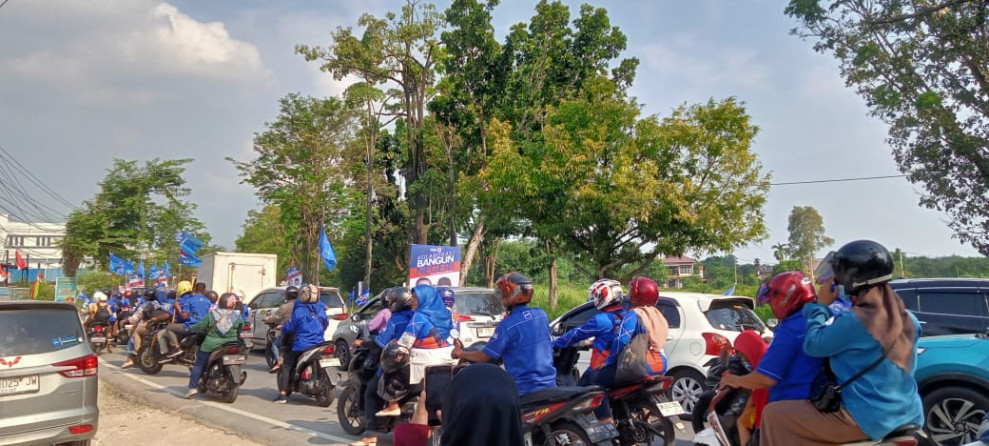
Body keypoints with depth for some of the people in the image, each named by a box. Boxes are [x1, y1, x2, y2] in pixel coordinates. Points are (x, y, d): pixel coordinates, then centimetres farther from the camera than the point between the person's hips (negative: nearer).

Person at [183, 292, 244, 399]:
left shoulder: (211, 314, -3)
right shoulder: (237, 315, -2)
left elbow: (200, 326, 1)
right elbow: (241, 330, 10)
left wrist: (190, 328, 20)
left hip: (211, 345, -1)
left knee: (199, 364, 10)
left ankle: (192, 387, 4)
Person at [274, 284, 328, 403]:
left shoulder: (299, 311, -12)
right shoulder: (321, 310, 5)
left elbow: (289, 327, -8)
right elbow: (325, 324, 20)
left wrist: (282, 328, 13)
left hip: (301, 346, -5)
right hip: (319, 345, 6)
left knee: (285, 367, 5)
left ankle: (282, 394, -6)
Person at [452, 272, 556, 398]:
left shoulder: (507, 325, -17)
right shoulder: (542, 314, 3)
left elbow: (486, 356, -9)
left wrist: (460, 353, 7)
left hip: (526, 389, -6)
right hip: (550, 384, 7)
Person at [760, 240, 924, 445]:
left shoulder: (854, 321, -20)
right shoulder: (907, 319, 5)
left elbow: (813, 345, -11)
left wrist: (821, 305, 1)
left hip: (867, 420, -8)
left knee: (774, 414, -2)